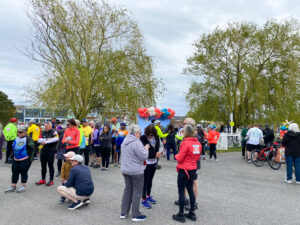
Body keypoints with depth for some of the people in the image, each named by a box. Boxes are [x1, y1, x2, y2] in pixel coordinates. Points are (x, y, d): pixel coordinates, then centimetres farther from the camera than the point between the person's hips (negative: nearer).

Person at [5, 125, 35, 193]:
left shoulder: (28, 139, -12)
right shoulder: (16, 139, 10)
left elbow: (31, 150, -13)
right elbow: (13, 148, 22)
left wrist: (30, 159, -16)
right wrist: (13, 156, 17)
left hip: (24, 160, -7)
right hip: (16, 160, 7)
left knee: (23, 172, 3)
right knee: (15, 172, 12)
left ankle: (23, 186, 17)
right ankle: (13, 186, 24)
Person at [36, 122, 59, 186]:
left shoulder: (54, 132, -6)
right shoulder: (43, 132, 12)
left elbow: (56, 139, -23)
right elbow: (39, 140, 2)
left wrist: (46, 142, -18)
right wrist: (47, 139, -14)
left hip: (51, 151, -6)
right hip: (43, 151, 6)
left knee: (50, 166, 2)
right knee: (43, 166, 13)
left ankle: (51, 180, 13)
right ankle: (43, 179, 27)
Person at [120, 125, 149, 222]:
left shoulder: (124, 142, 9)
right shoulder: (136, 142, -19)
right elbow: (144, 156, -19)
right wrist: (146, 149, 0)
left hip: (125, 169, 8)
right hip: (136, 171, -8)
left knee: (127, 190, 17)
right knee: (137, 192, 5)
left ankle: (123, 213, 24)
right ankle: (136, 215, 14)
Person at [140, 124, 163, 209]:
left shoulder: (156, 137, -2)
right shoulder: (142, 138, -19)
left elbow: (161, 145, 11)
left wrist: (159, 151, -7)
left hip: (154, 161, 6)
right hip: (146, 162, -6)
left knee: (150, 180, 20)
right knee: (145, 181, 2)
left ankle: (148, 195, 37)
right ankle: (144, 200, 15)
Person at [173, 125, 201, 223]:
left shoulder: (186, 143, -19)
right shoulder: (198, 143, 3)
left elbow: (180, 158, -16)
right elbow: (198, 157, 13)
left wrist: (176, 155, 4)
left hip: (184, 170, -7)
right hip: (193, 169, 7)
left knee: (181, 191, 4)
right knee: (190, 190, 18)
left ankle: (181, 215, 14)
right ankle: (192, 213, 27)